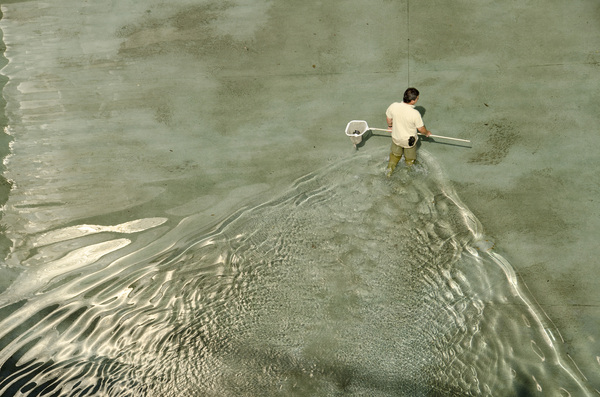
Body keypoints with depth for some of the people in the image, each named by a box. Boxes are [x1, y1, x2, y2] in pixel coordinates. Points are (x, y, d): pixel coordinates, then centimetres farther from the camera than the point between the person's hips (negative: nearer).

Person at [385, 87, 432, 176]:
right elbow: (421, 129, -19)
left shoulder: (394, 106, -25)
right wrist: (427, 133, 5)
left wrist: (390, 125, 19)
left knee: (395, 154, 31)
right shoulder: (415, 113, -35)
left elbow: (388, 117, -3)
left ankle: (390, 167, 24)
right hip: (409, 141, -4)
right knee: (410, 159, 27)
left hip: (396, 138, 4)